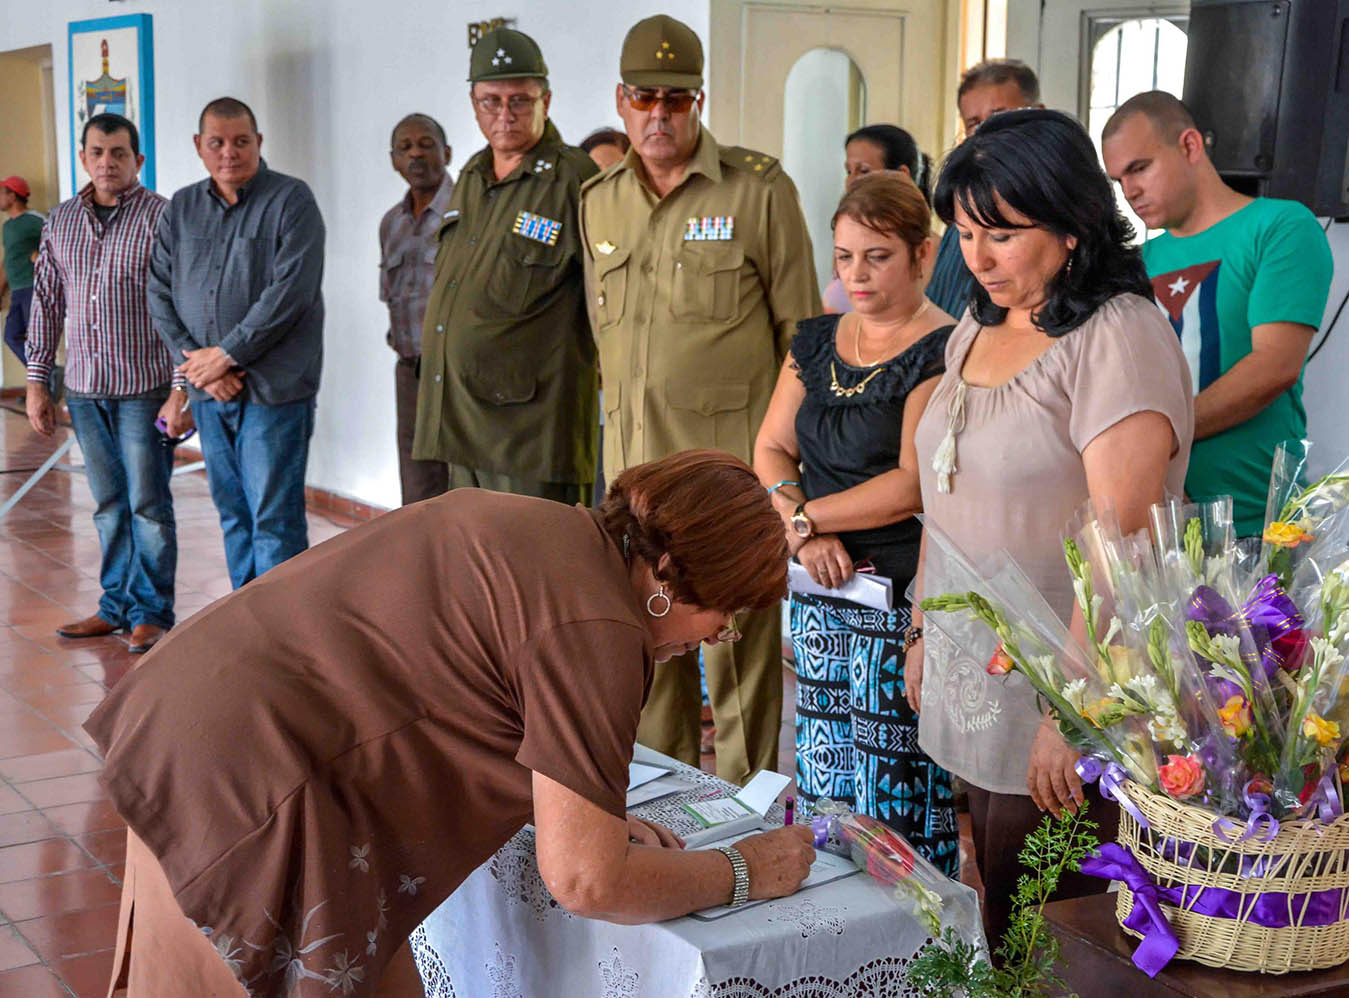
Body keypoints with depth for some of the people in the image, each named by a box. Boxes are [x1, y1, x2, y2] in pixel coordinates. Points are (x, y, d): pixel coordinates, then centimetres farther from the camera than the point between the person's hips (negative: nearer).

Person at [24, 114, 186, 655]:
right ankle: (117, 605, 22)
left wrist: (182, 388, -14)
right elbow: (47, 302, 14)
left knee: (148, 504, 1)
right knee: (109, 506, 12)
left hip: (145, 388, -5)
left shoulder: (161, 218, -6)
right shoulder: (61, 220, 9)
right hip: (85, 389, 5)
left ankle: (152, 612, 12)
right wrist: (37, 381, 10)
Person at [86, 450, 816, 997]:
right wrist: (741, 872, -1)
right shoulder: (597, 628, -19)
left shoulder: (548, 527, 9)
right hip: (247, 778, -10)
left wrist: (598, 822, 16)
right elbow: (584, 882, -16)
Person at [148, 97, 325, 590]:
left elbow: (290, 292, -15)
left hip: (272, 388, -6)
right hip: (208, 390, 6)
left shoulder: (291, 200, -5)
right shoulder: (181, 208, 12)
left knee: (275, 517, -4)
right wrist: (197, 365, -5)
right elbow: (160, 294, 9)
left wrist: (225, 355, -13)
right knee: (232, 511, 13)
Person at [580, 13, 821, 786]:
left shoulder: (760, 191, -4)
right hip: (634, 461, 5)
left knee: (738, 640, 0)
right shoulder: (599, 201, 11)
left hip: (732, 459, -5)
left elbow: (801, 331, -2)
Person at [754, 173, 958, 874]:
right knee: (822, 788, 10)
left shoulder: (943, 354, -9)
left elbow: (914, 485, -15)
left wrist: (803, 516, -7)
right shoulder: (817, 341, 14)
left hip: (904, 601, -6)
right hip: (819, 591, 7)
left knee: (898, 797, -5)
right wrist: (804, 533, -6)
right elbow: (771, 449, 12)